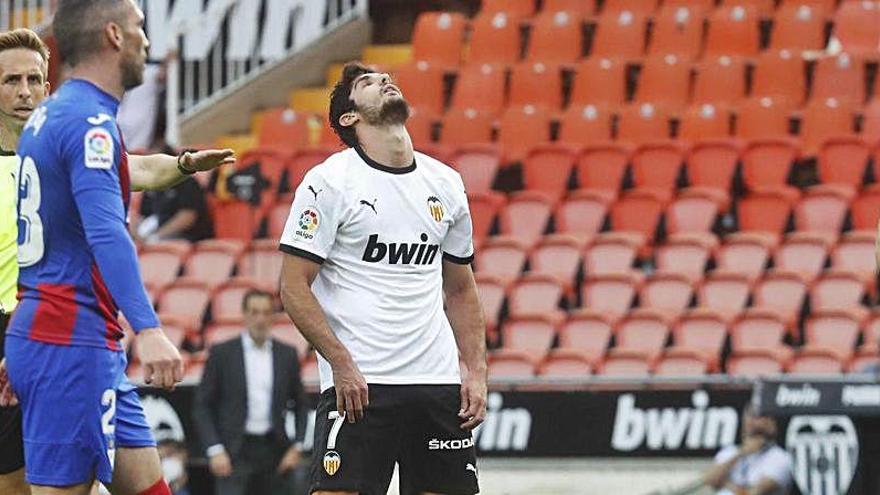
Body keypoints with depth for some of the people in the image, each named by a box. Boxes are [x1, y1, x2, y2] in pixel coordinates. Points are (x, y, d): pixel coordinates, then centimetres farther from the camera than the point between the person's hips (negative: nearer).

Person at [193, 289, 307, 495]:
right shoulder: (222, 353, 0)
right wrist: (215, 450, -9)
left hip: (274, 450, 3)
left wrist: (297, 447, 3)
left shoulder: (287, 354, 9)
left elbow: (301, 406, 15)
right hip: (235, 453, -3)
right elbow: (202, 407, 0)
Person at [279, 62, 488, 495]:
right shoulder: (330, 182, -4)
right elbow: (293, 285, -6)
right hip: (357, 383, -5)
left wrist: (476, 371, 9)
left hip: (437, 379, 5)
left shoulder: (445, 183, 13)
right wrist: (342, 363, -15)